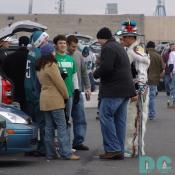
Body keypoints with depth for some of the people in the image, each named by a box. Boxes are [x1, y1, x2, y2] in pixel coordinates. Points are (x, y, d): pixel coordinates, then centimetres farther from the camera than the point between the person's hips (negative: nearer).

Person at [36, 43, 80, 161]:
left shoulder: (40, 67, 14)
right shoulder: (51, 65, -14)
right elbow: (59, 83, -13)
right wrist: (66, 96, 1)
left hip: (44, 99, 9)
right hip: (55, 99, -9)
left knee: (49, 127, 9)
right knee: (62, 126, -8)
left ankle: (50, 153, 9)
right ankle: (66, 153, -11)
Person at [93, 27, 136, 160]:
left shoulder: (108, 48, -10)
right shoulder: (119, 47, 22)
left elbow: (106, 68, -21)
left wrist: (96, 74, -2)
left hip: (114, 90, -10)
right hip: (125, 89, 10)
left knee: (106, 117, -6)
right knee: (120, 119, 9)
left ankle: (112, 149, -10)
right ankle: (120, 151, 10)